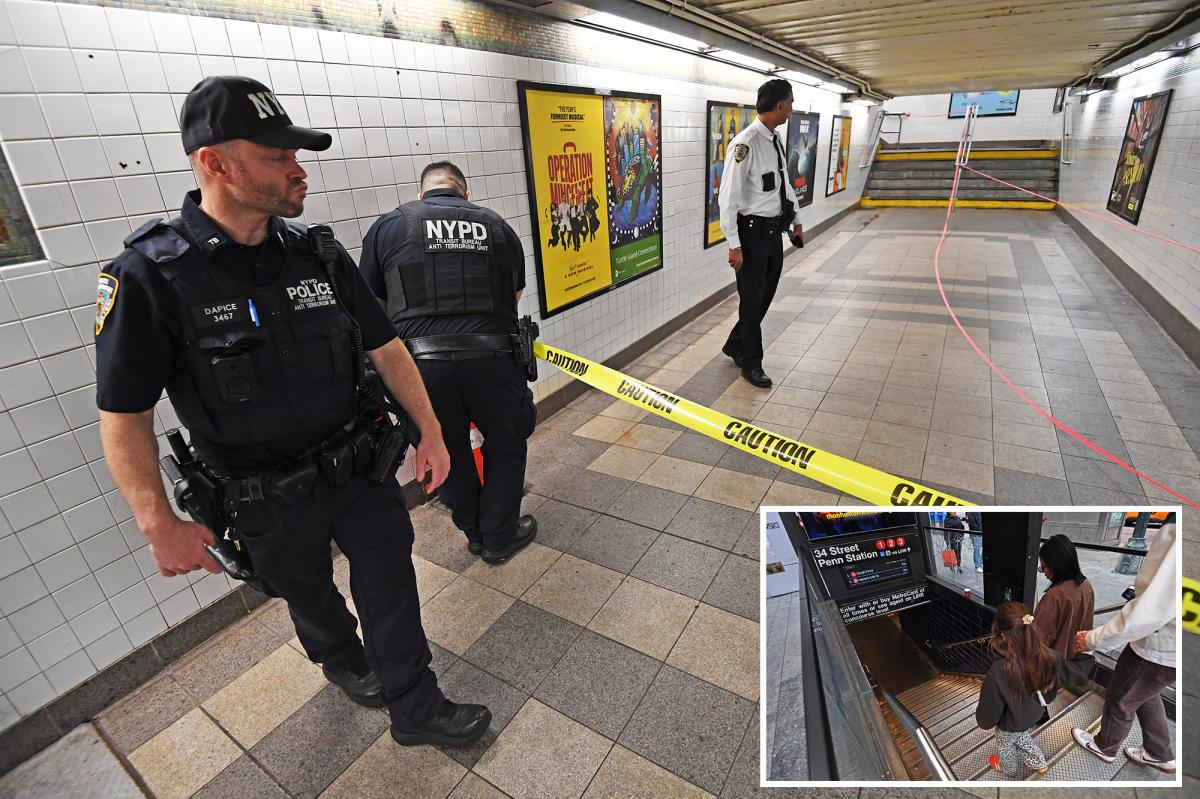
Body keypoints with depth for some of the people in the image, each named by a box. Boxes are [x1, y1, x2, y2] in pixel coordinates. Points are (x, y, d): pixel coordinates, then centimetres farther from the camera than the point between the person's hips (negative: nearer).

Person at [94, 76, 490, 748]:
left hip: (358, 464, 3)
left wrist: (430, 429, -2)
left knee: (391, 580, 11)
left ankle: (414, 707, 34)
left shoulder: (319, 253, -6)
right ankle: (342, 660, 56)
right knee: (309, 595, 23)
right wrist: (160, 525, -13)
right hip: (269, 497, -2)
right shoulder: (151, 276, -17)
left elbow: (385, 346, -1)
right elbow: (125, 413, -11)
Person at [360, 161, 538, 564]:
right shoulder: (496, 226, 12)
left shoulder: (387, 226, 9)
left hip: (422, 366, 1)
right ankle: (500, 537, 33)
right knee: (506, 447, 21)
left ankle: (475, 532, 40)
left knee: (451, 454, 21)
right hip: (492, 360, 0)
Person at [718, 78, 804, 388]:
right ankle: (751, 363, 20)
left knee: (766, 295, 15)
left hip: (775, 230, 8)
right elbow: (728, 197, -19)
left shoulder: (776, 141, 9)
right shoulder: (745, 144, -18)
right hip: (753, 232, -8)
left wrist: (796, 220, 22)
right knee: (752, 299, 3)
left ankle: (736, 345, 34)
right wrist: (734, 245, -21)